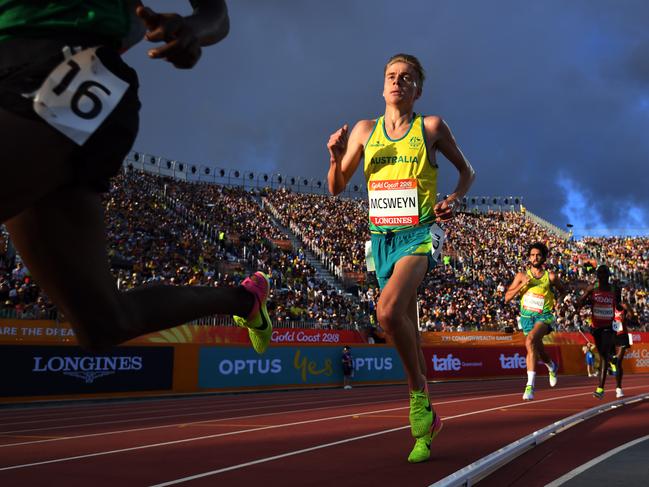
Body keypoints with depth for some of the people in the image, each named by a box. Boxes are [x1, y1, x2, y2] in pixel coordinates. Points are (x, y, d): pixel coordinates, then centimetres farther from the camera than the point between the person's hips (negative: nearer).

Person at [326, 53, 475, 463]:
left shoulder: (431, 126, 2)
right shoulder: (364, 130, 9)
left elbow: (468, 171, 13)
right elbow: (337, 188, 12)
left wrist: (454, 200, -7)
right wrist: (336, 157, -8)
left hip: (420, 233, -4)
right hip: (382, 237, 4)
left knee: (389, 310, -30)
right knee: (406, 326, 10)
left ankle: (418, 392, -7)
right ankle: (426, 419, 24)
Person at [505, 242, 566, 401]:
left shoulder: (550, 276, -1)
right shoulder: (521, 276, 2)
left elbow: (562, 289, 20)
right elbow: (507, 297, -1)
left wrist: (557, 300, 1)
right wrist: (522, 285, -12)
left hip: (544, 316, -4)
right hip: (527, 316, 4)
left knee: (530, 340, -30)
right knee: (535, 348, 16)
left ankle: (530, 384, -27)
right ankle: (552, 367, 52)